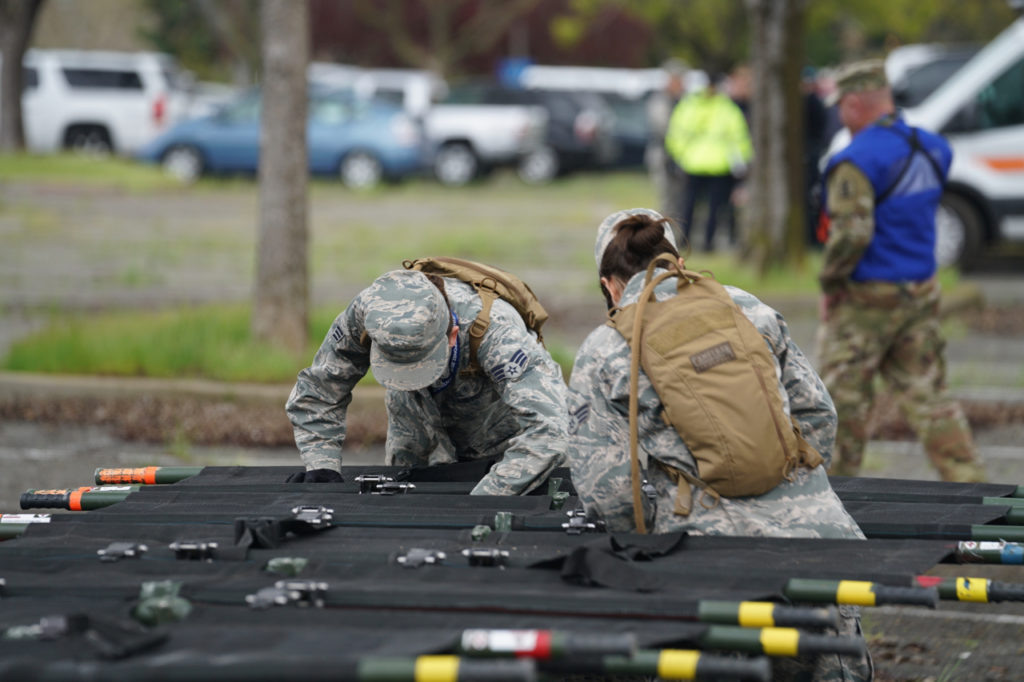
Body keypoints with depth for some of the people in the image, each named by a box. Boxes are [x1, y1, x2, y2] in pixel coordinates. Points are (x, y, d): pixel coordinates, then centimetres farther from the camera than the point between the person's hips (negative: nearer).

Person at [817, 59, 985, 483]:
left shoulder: (856, 161, -19)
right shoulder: (931, 148, 5)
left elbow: (851, 233, -27)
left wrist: (829, 285, -13)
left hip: (867, 298, -7)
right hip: (921, 291, 7)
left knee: (844, 396, 7)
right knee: (926, 395, 9)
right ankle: (968, 482, 2)